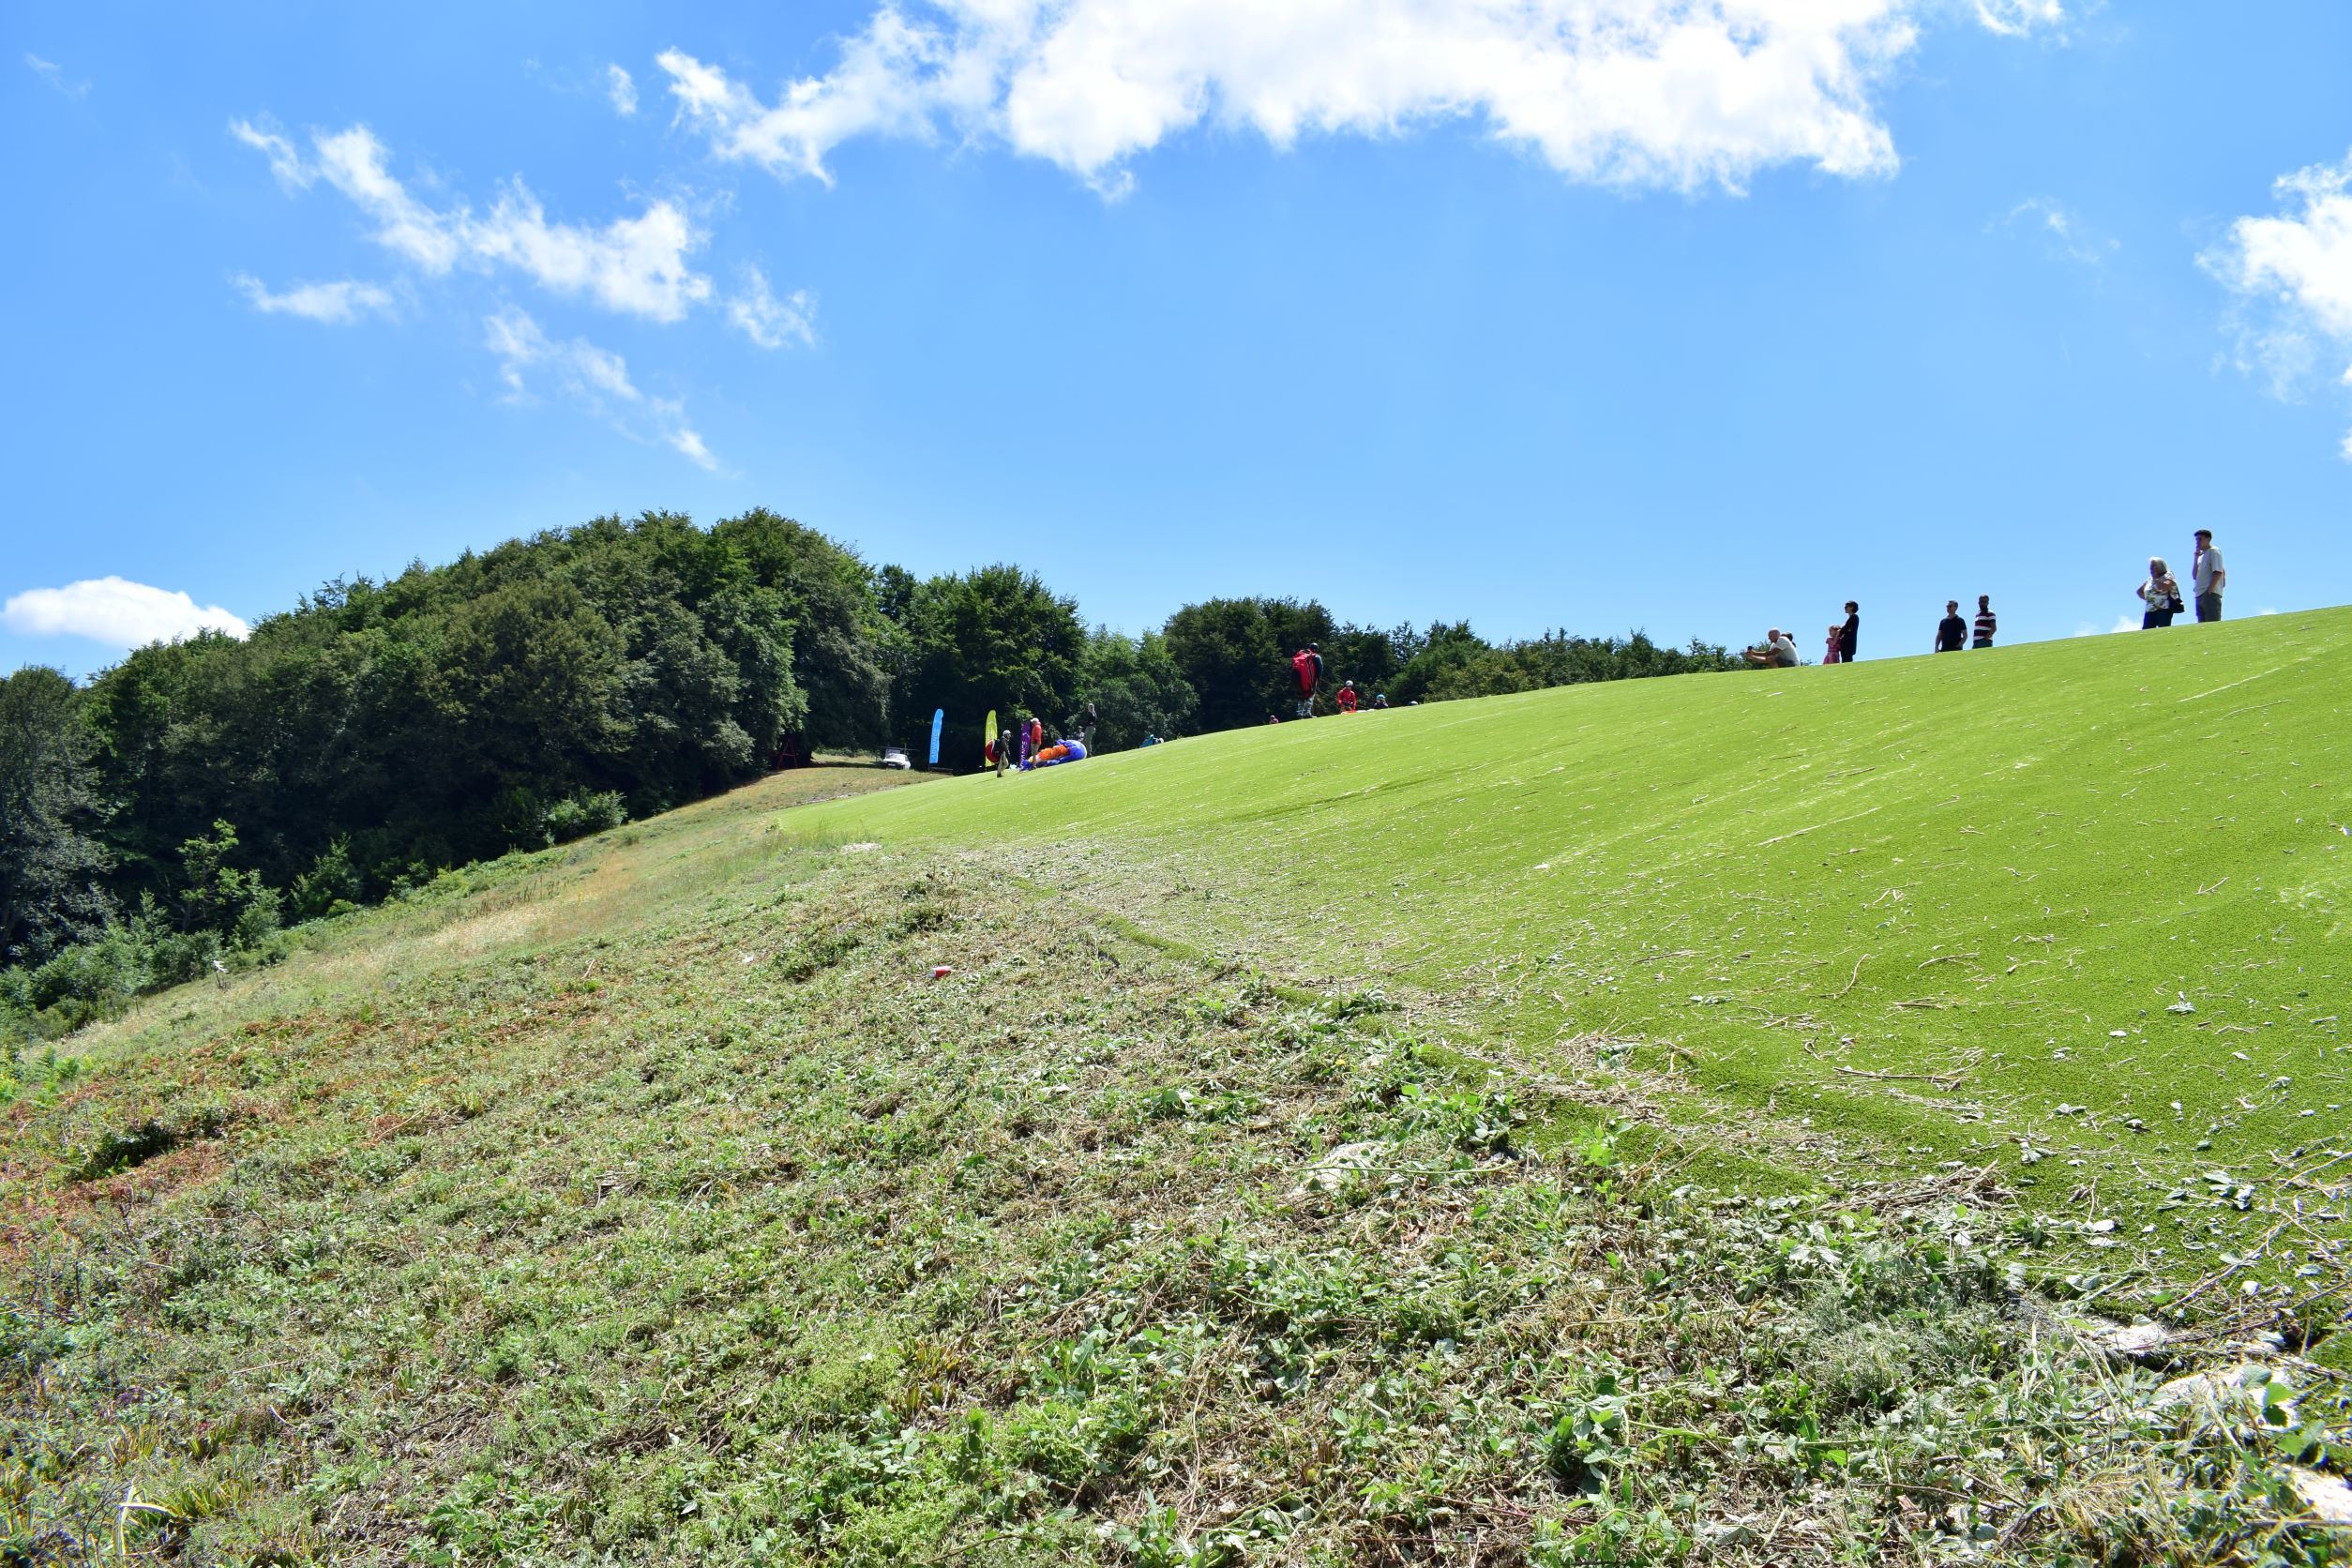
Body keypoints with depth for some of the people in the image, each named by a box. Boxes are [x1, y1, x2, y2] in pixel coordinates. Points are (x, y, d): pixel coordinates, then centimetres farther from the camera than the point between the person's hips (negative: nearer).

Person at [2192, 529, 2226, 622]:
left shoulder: (2213, 552, 0)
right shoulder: (2201, 556, 25)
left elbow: (2218, 572, -12)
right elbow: (2194, 576, 16)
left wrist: (2209, 590, -19)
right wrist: (2196, 557, 14)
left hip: (2211, 594, -9)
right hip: (2200, 595, 9)